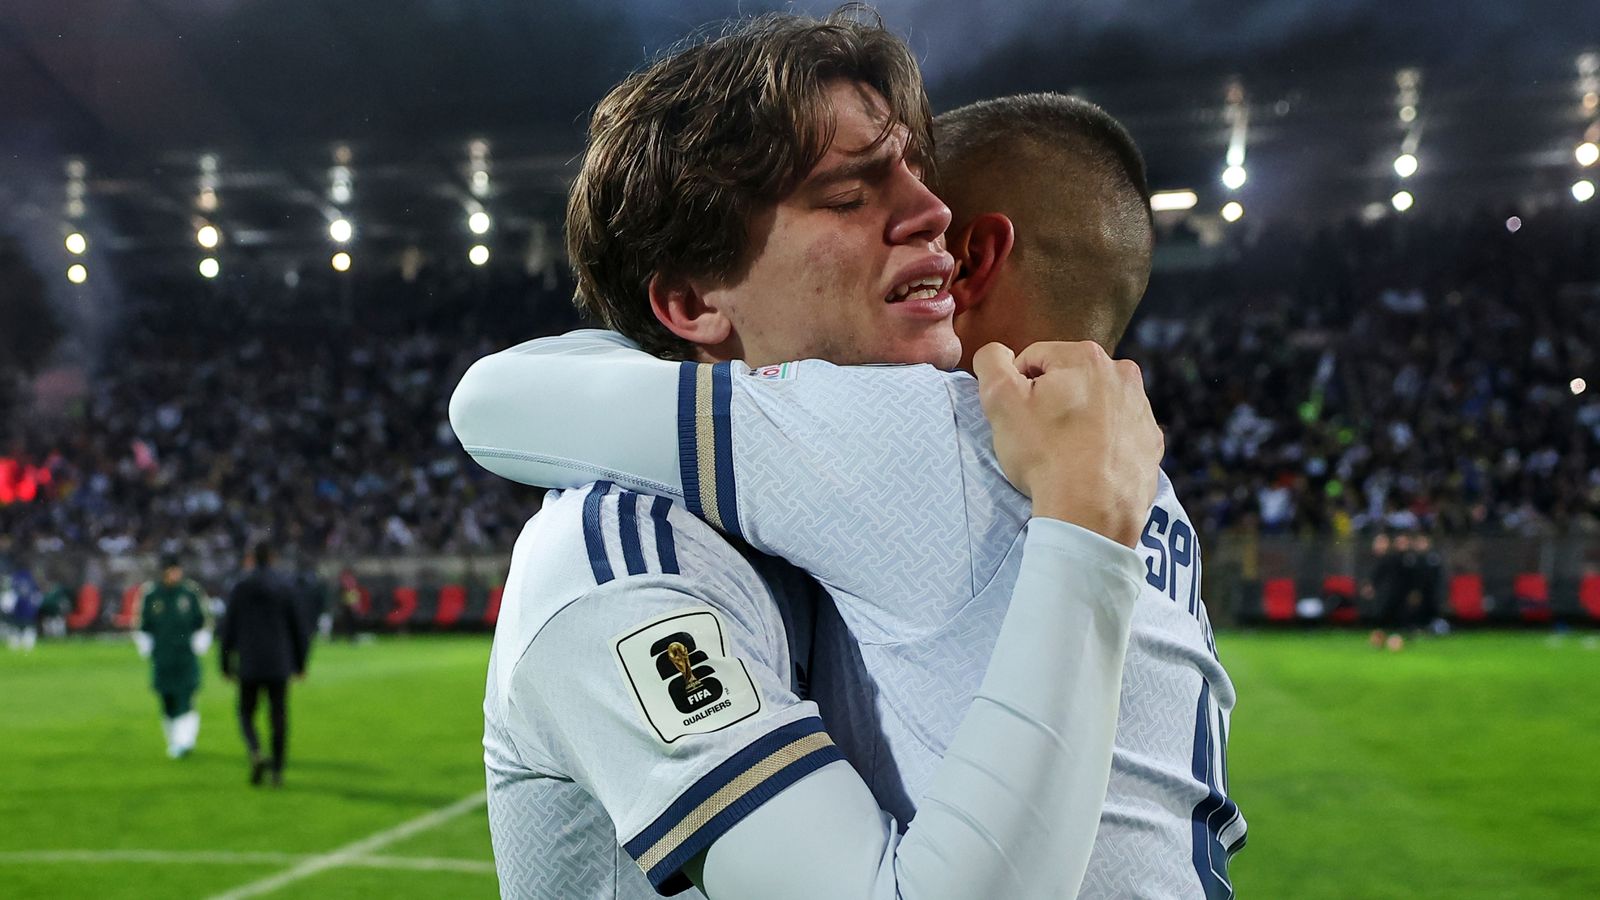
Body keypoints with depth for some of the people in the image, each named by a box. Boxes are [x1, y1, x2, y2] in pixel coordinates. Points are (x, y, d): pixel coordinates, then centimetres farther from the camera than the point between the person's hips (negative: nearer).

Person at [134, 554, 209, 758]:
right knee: (167, 704, 8)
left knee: (185, 701, -13)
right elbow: (141, 625, 12)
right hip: (161, 660, 2)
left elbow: (203, 621, 10)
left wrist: (200, 642, 0)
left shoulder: (191, 592, 0)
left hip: (187, 657, -2)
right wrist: (146, 647, 3)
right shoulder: (149, 594, 2)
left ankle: (184, 741, -16)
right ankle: (174, 741, 22)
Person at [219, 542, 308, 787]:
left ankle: (256, 754, -14)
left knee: (246, 714, 12)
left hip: (249, 665, -1)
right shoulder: (284, 589, 0)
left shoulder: (239, 589, -3)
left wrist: (226, 665, 7)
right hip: (279, 665, 1)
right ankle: (277, 772, 3)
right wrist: (300, 664, 12)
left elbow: (228, 630, -2)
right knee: (279, 718, 7)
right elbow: (297, 630, 2)